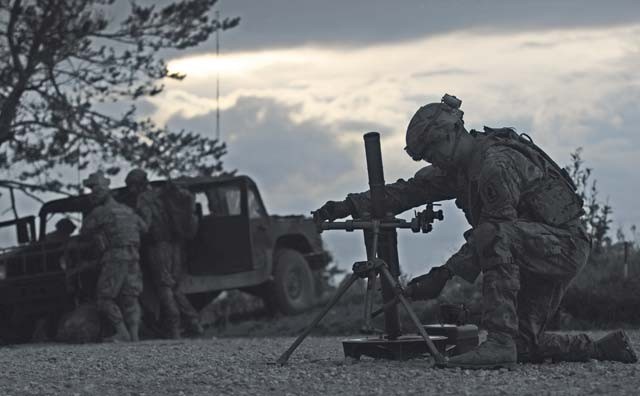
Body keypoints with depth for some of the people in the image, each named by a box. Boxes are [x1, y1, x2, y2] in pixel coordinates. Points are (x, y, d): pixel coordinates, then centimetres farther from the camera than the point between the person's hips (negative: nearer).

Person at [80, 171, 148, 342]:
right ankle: (134, 333, -4)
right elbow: (144, 228, 27)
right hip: (133, 257, 7)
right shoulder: (126, 210, 19)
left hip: (115, 257, -7)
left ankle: (122, 333, -10)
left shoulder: (99, 212, -4)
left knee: (105, 299, -1)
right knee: (130, 299, 9)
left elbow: (83, 231, 7)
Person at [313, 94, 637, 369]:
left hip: (564, 243, -10)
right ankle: (604, 349, 20)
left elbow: (494, 229, -25)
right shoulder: (460, 166, 7)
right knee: (524, 347, 6)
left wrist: (444, 274, -25)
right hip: (535, 255, 10)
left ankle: (500, 341, -37)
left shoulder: (496, 164, -23)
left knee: (494, 236, -36)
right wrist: (351, 205, -4)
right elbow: (410, 190, 5)